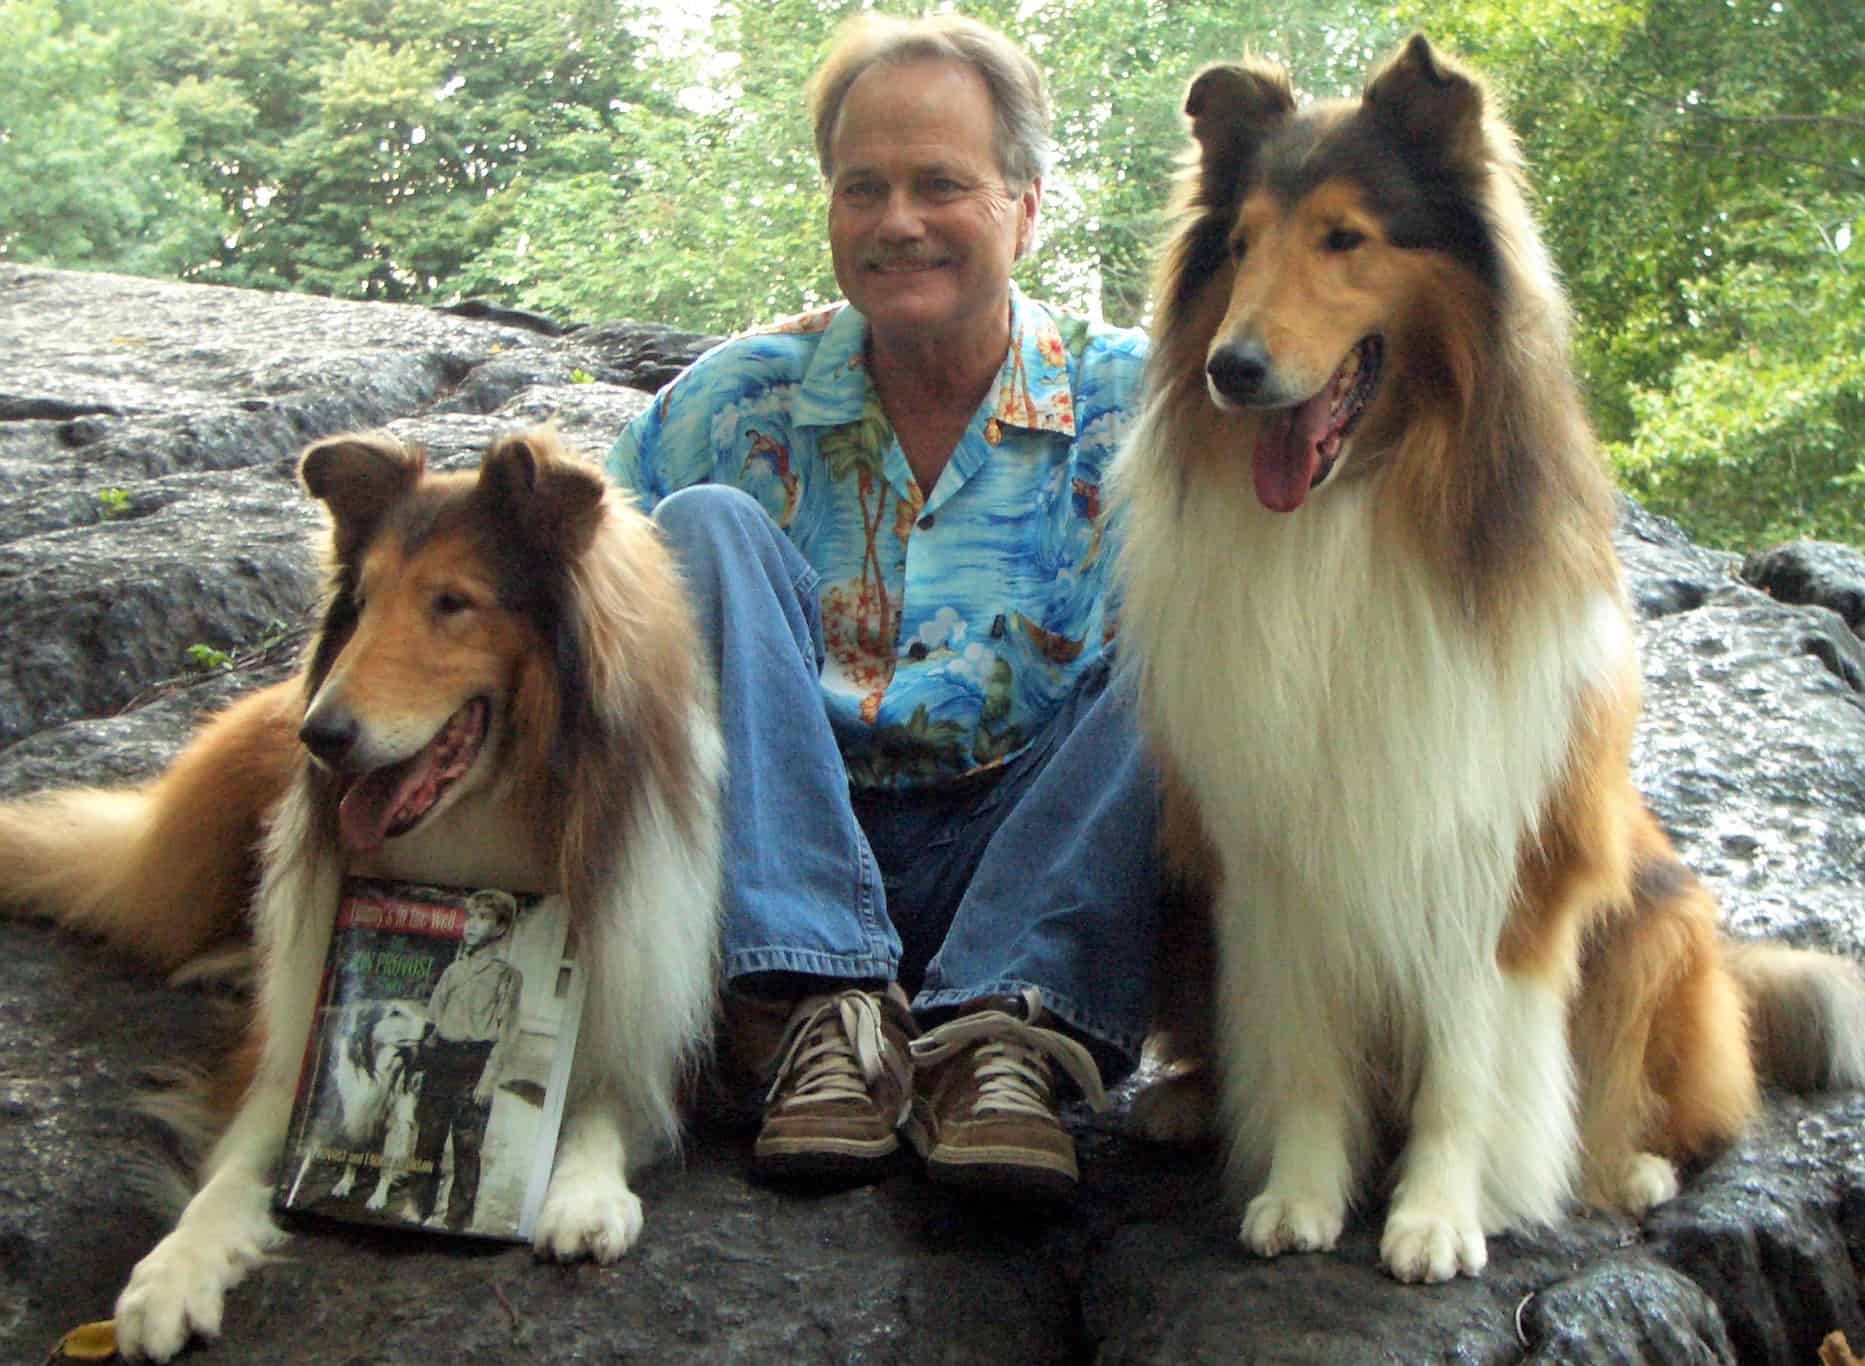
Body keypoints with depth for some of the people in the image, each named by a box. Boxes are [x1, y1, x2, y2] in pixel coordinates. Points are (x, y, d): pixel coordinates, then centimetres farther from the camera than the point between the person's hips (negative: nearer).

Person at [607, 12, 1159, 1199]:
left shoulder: (1127, 401, 4)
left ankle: (997, 1025, -31)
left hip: (1030, 871, -1)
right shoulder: (743, 399, 7)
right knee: (705, 522, -17)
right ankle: (830, 1005, -28)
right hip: (778, 861, 1)